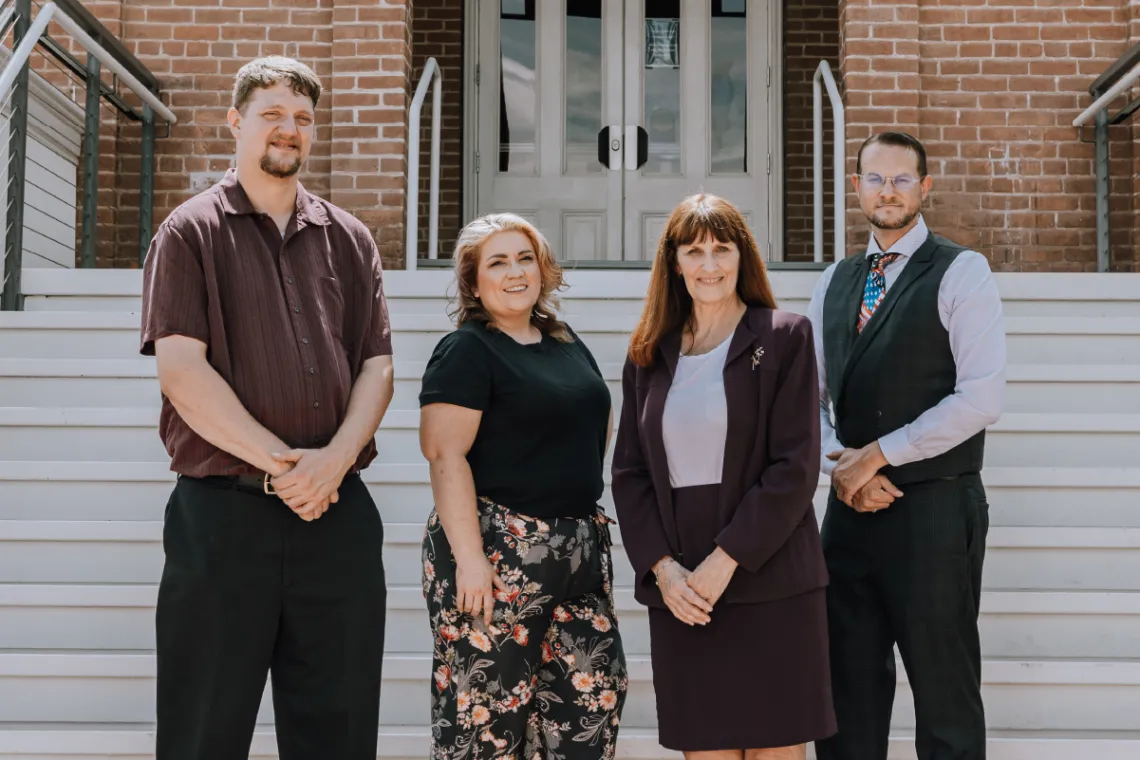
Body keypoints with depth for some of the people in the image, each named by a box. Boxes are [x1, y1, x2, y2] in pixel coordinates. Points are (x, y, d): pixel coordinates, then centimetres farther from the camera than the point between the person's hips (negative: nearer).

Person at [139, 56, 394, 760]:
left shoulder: (349, 240, 15)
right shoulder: (191, 233, 4)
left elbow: (378, 364, 7)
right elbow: (181, 368, -7)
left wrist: (334, 458, -11)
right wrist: (281, 462, -13)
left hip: (338, 511, 3)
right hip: (222, 513, -3)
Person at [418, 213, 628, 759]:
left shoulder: (567, 344, 15)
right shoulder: (466, 351, -8)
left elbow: (600, 419, 27)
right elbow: (446, 457, -16)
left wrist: (584, 501, 15)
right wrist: (468, 558, -22)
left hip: (581, 550, 7)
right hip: (498, 554, -7)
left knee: (596, 693, 7)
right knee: (489, 712, -1)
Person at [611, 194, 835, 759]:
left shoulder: (784, 338, 0)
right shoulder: (649, 355, 12)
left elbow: (795, 468, -7)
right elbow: (629, 473, 8)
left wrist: (725, 561, -13)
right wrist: (661, 567, -6)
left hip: (770, 583, -3)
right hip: (678, 593, 3)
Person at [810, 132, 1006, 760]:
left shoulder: (960, 272, -4)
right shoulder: (835, 281, 14)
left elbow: (982, 398, -13)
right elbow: (811, 393, 13)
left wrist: (874, 456, -11)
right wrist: (840, 465, -6)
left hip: (934, 511, -5)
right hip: (851, 507, 6)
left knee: (945, 694, 2)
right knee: (849, 686, 11)